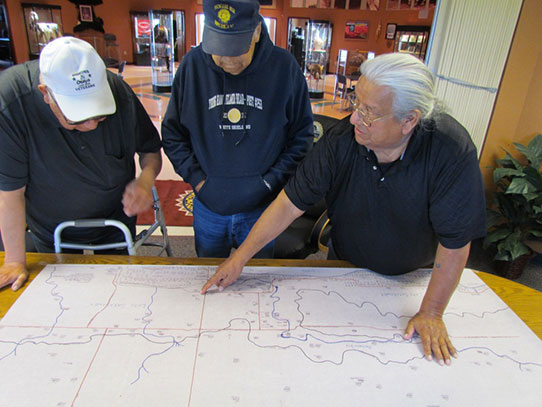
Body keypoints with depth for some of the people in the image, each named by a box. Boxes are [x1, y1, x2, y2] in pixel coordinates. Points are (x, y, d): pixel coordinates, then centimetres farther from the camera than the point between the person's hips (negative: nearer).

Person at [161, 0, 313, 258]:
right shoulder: (192, 65, -8)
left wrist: (270, 181, -11)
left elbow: (302, 136, -4)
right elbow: (171, 133, 2)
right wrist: (196, 177, -8)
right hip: (207, 207, 2)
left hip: (262, 208, -1)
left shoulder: (284, 67, -11)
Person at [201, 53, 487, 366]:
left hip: (414, 276, -1)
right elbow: (291, 202, -24)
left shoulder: (452, 151, -34)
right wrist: (240, 258, -22)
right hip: (345, 266, 2)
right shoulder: (342, 140, -28)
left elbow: (456, 241, -28)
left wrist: (431, 313, -21)